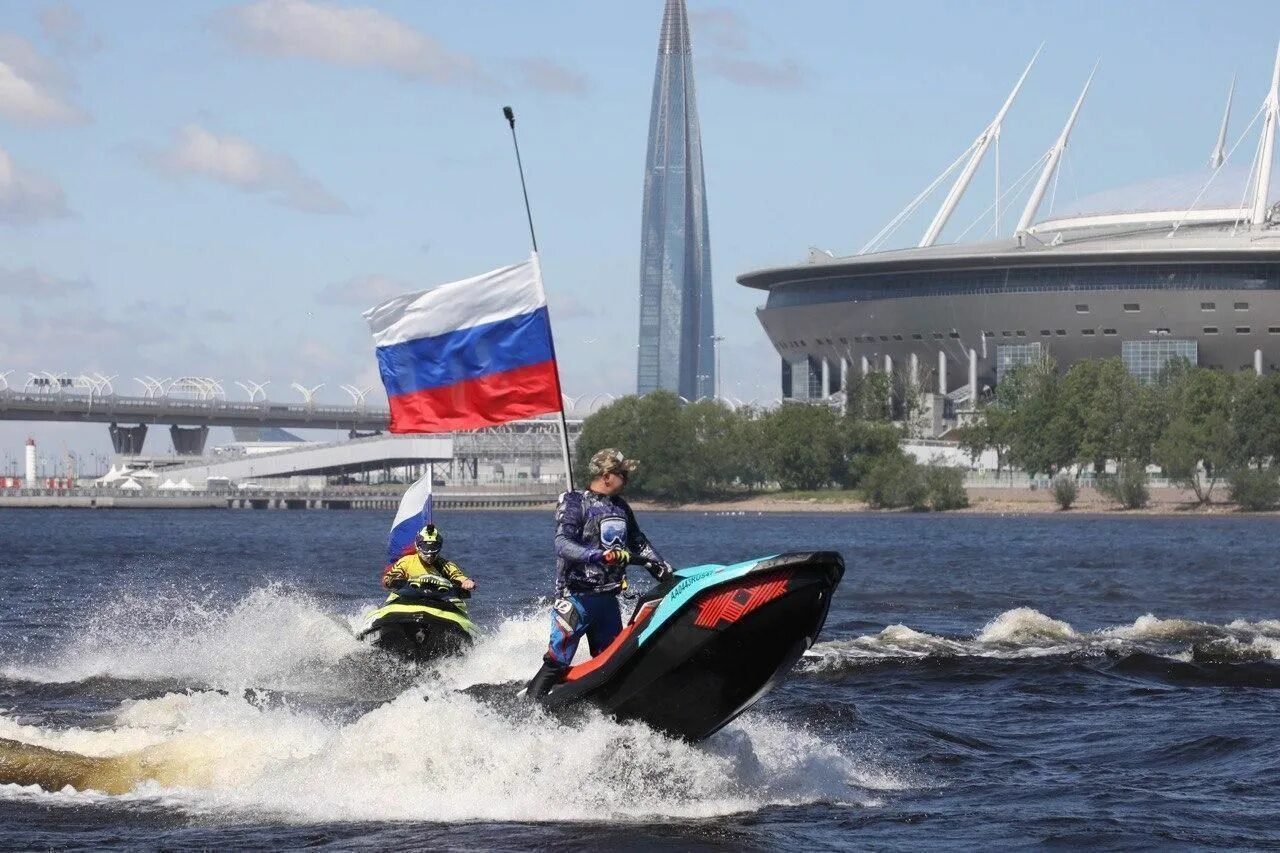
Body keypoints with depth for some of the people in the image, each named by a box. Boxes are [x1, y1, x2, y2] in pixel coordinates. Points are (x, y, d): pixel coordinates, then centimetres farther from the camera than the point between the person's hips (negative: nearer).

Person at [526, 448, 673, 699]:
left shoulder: (621, 508, 13)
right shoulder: (575, 504, -8)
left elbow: (639, 543, 26)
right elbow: (562, 545, -22)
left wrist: (667, 572, 17)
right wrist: (600, 556, -35)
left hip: (608, 597, 8)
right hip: (577, 596, -8)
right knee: (557, 662, -13)